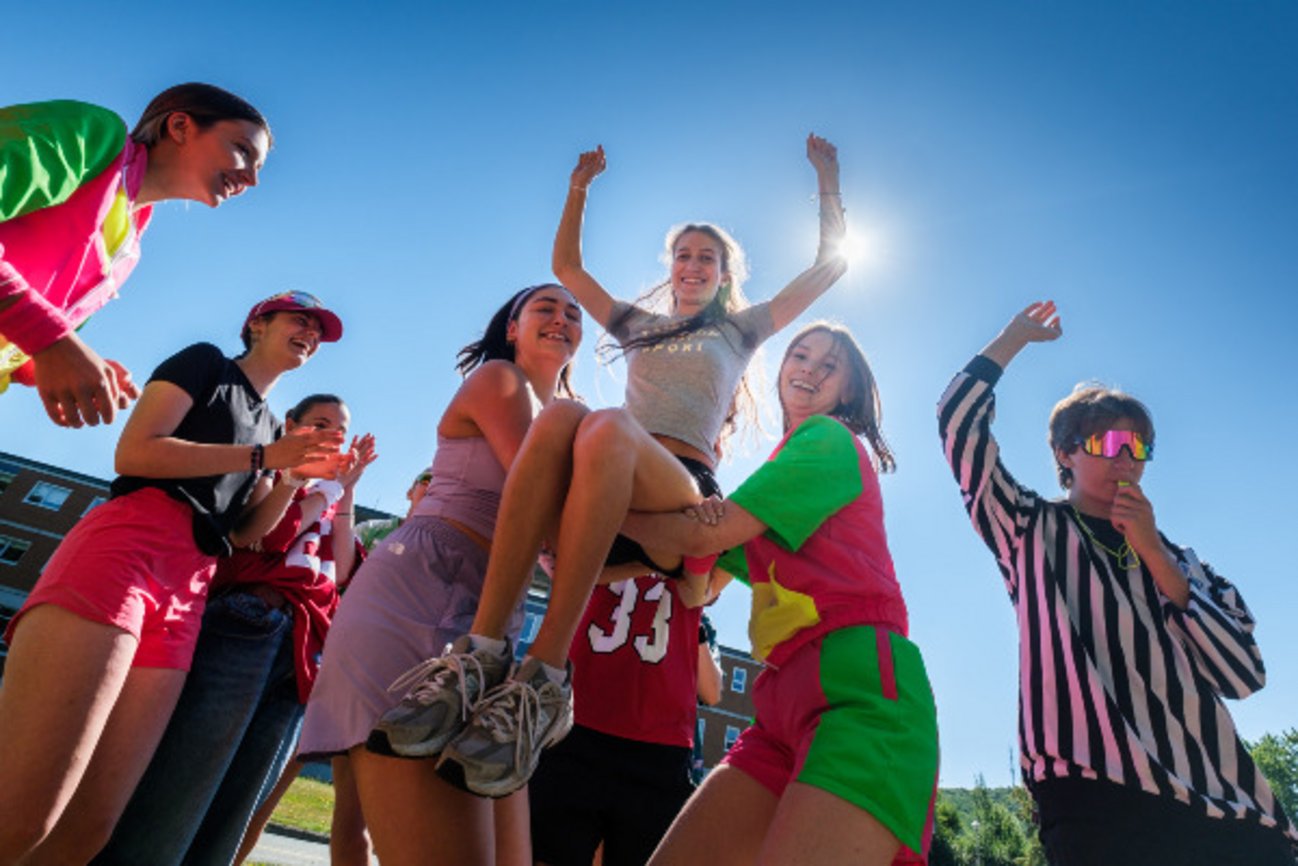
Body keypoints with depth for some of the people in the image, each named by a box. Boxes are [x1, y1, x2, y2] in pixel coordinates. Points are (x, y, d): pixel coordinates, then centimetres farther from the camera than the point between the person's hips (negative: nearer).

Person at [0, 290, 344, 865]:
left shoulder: (270, 425, 28)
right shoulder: (205, 362, 11)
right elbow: (135, 452, -5)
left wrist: (295, 476, 6)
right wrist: (263, 456, -6)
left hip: (188, 592, 7)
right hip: (123, 546, -7)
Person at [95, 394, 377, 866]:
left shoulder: (327, 501, 25)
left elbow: (340, 573, 9)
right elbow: (267, 536, -9)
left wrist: (347, 493, 9)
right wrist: (329, 488, -1)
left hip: (302, 653, 6)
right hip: (244, 627, -5)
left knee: (224, 823, 9)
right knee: (165, 809, -7)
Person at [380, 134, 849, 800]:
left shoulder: (738, 330, 28)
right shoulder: (639, 326, 35)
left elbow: (831, 264, 28)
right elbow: (566, 265, 42)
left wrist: (828, 183, 28)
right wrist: (579, 191, 38)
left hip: (684, 493, -2)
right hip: (604, 497, 3)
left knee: (607, 427, -36)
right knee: (559, 417, -32)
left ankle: (544, 677, -40)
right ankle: (480, 653, -40)